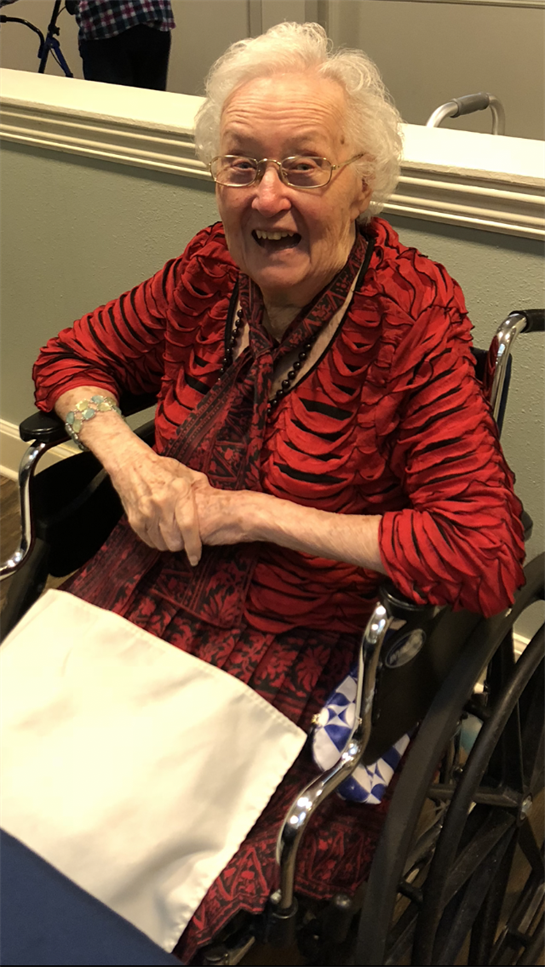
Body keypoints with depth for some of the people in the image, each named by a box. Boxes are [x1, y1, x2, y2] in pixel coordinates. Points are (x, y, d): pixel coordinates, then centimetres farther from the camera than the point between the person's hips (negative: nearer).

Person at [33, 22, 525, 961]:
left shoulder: (414, 319, -15)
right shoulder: (210, 269, 0)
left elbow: (486, 557, -22)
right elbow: (70, 357, 14)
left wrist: (255, 512, -18)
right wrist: (125, 454, -8)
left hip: (296, 654, -4)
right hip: (140, 600, 5)